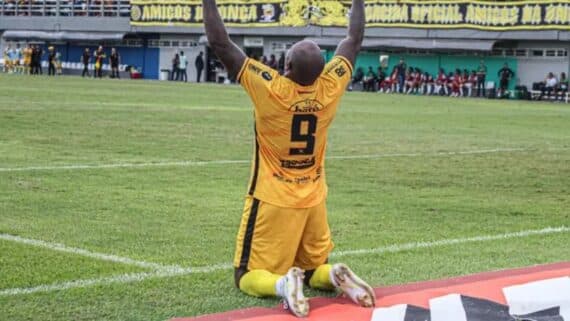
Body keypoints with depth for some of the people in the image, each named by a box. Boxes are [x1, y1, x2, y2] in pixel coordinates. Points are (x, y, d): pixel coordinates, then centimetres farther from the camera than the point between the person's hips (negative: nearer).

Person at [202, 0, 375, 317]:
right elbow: (355, 40, 6)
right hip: (313, 202, 4)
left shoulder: (269, 87, -20)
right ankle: (335, 275, -13)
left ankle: (282, 284, -27)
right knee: (315, 269, 21)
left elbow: (220, 43, -15)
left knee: (249, 276, 5)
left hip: (272, 201, -4)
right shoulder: (330, 86, -10)